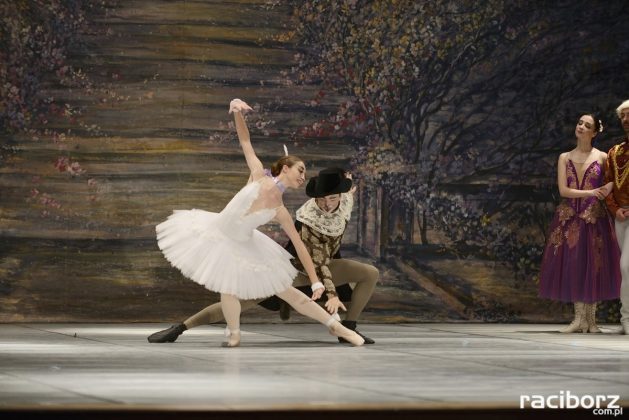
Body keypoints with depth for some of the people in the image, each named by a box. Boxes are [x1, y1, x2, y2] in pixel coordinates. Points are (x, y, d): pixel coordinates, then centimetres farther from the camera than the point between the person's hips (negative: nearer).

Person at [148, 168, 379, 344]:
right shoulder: (309, 220, -34)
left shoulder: (344, 203, -18)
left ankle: (348, 330, -4)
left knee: (371, 274, -10)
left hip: (325, 263, 6)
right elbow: (317, 262, -35)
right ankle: (178, 328, -15)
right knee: (244, 300, -17)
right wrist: (332, 294, -42)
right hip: (294, 268, -6)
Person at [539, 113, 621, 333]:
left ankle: (591, 319, 4)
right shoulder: (564, 158, 8)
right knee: (573, 265, -2)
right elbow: (563, 190, -2)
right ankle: (579, 318, 3)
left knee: (593, 265, -3)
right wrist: (590, 193, -14)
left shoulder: (602, 158, 3)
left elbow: (612, 183, 2)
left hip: (594, 216, -2)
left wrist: (605, 191, -20)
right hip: (570, 217, 2)